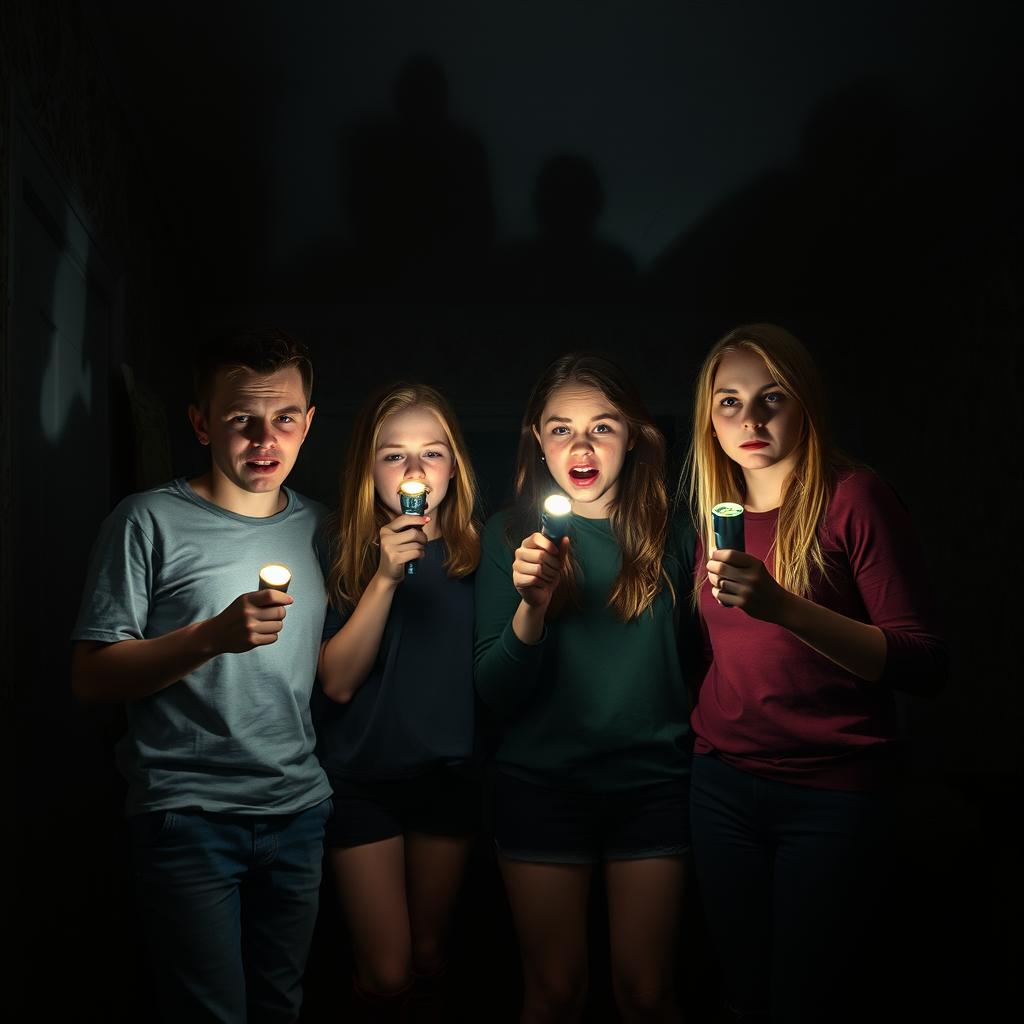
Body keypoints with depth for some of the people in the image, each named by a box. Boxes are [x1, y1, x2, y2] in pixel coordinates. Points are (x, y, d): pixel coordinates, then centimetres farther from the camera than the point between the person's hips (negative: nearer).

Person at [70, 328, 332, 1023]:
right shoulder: (151, 522, -7)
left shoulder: (317, 527, 8)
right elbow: (92, 677, -11)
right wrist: (212, 636, -23)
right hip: (190, 816, -5)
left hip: (300, 811, 5)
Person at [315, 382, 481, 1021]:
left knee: (429, 956, 18)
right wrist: (385, 577, -26)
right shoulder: (343, 550, -9)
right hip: (363, 777, -2)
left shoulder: (475, 548, -5)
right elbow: (337, 681, -19)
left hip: (449, 771, 2)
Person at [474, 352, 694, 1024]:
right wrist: (532, 602, -23)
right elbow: (495, 692, -8)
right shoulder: (510, 536, -2)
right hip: (542, 784, 0)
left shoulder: (672, 537, -2)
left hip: (652, 781, 0)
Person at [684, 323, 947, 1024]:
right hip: (722, 782, 5)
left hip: (831, 794, -5)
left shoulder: (854, 499, -11)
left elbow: (925, 664, -18)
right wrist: (707, 723, 5)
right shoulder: (716, 513, 7)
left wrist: (783, 606, -29)